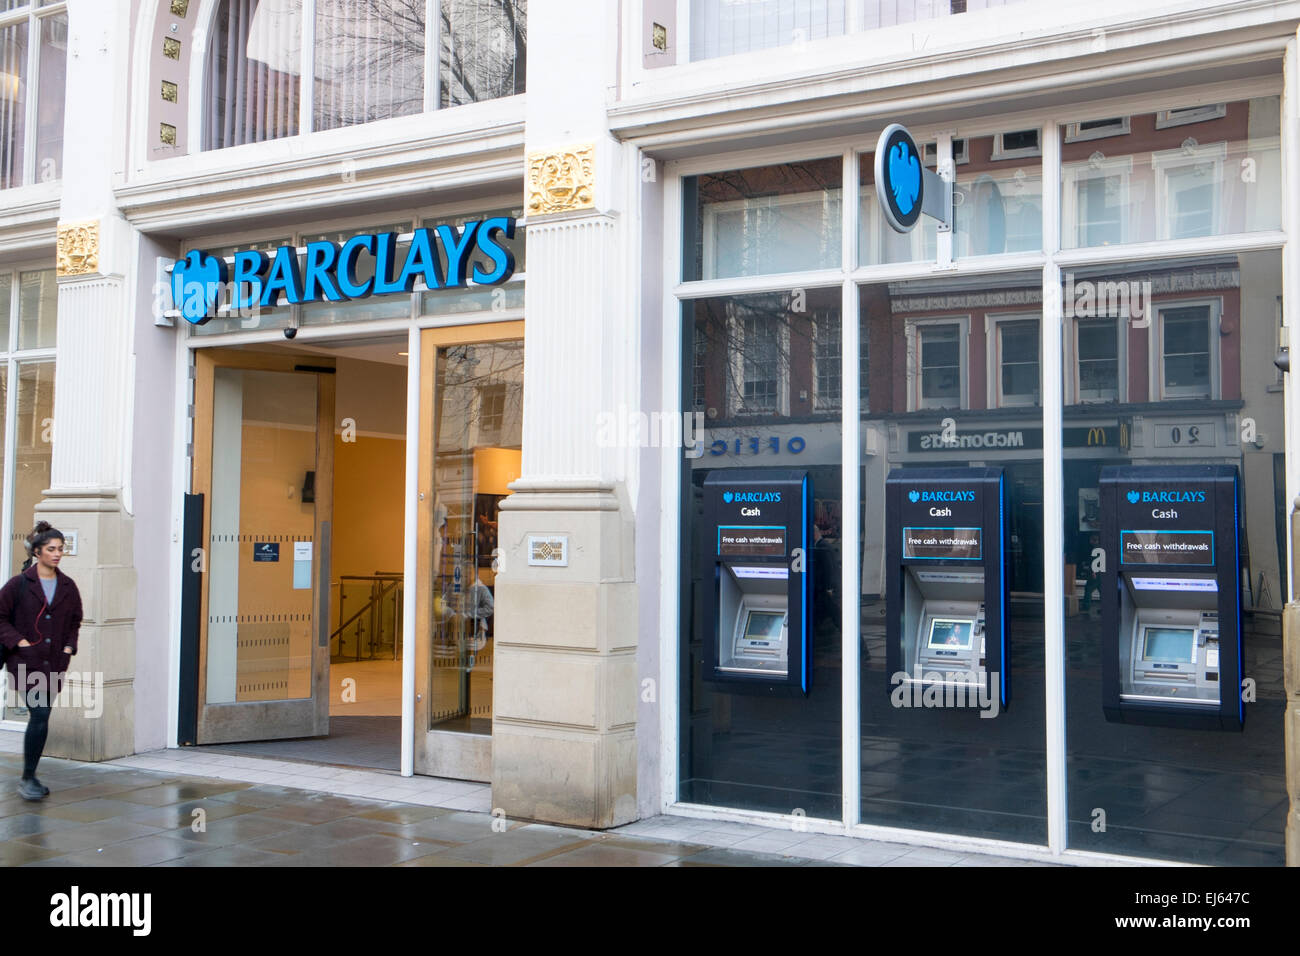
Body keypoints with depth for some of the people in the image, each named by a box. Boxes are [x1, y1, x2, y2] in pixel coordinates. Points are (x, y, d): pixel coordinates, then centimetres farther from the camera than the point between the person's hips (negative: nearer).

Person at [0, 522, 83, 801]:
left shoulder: (68, 587, 9)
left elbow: (75, 620, 22)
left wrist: (69, 646, 8)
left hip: (54, 663, 5)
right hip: (26, 661, -4)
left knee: (40, 719, 8)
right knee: (40, 716, -14)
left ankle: (29, 777, 21)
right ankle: (28, 778, -4)